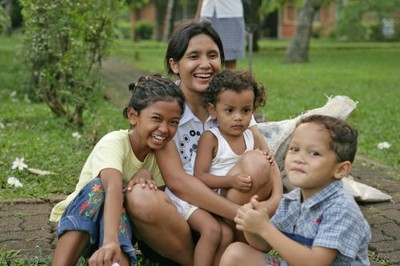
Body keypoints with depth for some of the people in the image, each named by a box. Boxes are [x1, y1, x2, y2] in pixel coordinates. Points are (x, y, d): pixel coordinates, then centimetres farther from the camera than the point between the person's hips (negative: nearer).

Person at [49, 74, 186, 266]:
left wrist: (145, 177, -26)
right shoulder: (114, 143, -24)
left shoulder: (161, 152, -6)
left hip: (123, 221, 3)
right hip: (77, 222, -3)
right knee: (98, 187, -35)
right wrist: (110, 241, -60)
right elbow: (113, 189, -43)